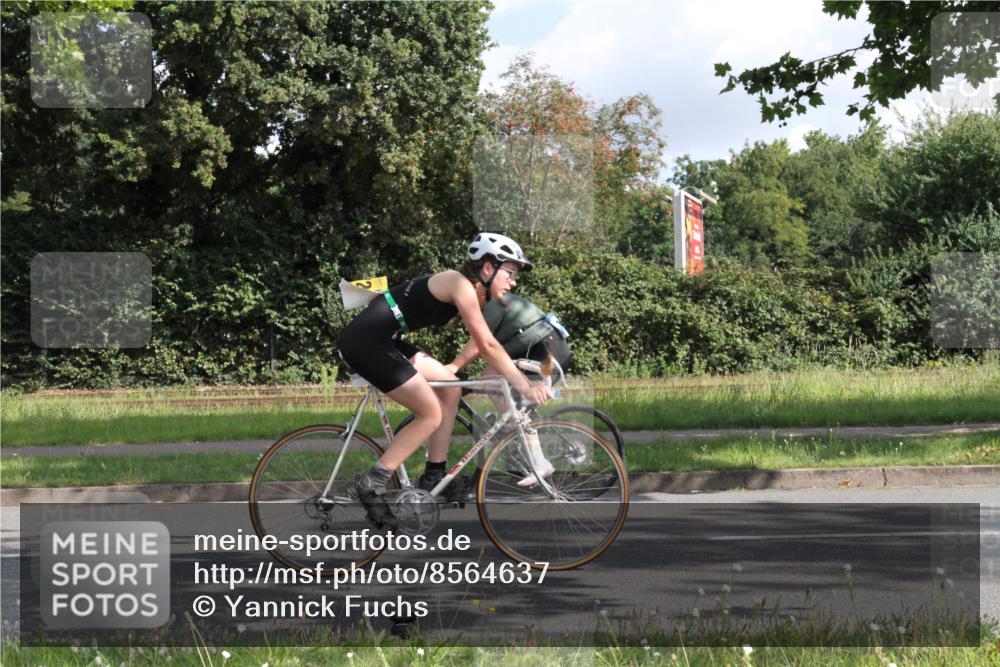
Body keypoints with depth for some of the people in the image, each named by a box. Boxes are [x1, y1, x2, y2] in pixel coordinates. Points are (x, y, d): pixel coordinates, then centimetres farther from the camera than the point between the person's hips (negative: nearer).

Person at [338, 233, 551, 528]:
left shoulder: (472, 291, 15)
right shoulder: (461, 285, -14)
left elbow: (483, 345, 21)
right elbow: (487, 346, -16)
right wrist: (525, 386, -12)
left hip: (380, 341, 10)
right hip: (366, 341, -10)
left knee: (450, 388, 13)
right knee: (431, 415, -6)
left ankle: (434, 478, 18)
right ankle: (371, 486, -2)